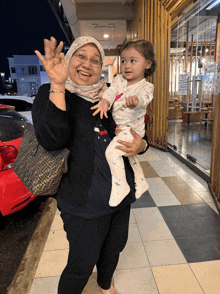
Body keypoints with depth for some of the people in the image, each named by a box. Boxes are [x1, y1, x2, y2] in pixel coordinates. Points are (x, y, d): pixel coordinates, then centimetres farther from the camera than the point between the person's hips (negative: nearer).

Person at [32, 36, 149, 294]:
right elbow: (52, 140, -26)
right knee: (82, 265, 11)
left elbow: (135, 133, 12)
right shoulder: (51, 94, -8)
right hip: (85, 202, -6)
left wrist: (140, 145, -11)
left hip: (121, 193, 6)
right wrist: (58, 84, -30)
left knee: (114, 248, 27)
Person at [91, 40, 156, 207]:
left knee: (112, 151, -24)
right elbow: (111, 90, -10)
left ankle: (120, 186, -6)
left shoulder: (146, 86, -12)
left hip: (132, 128, -8)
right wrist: (105, 101, -32)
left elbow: (144, 97, -33)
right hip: (120, 128, 8)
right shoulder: (120, 80, 5)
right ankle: (141, 183, 45)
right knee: (128, 154, 23)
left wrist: (135, 100, -57)